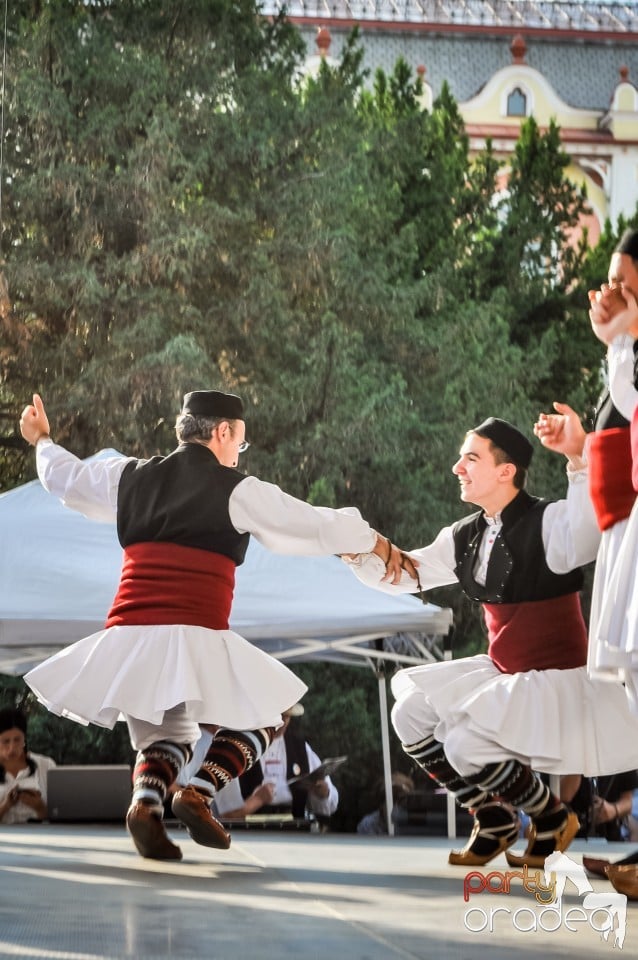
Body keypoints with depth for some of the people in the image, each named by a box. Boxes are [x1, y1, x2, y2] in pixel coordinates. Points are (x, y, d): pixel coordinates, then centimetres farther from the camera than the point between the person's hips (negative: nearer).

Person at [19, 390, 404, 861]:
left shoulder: (131, 477, 14)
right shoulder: (237, 491, 2)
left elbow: (66, 476, 30)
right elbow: (317, 524, 8)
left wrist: (42, 441, 51)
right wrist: (380, 544, 22)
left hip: (126, 638, 5)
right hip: (195, 639, -5)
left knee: (166, 738, 25)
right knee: (261, 717, 17)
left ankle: (147, 799, -8)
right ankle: (200, 792, -8)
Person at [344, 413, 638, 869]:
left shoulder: (549, 522, -20)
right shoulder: (466, 537, 3)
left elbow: (588, 536, -44)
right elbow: (401, 574, 14)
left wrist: (579, 460, -55)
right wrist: (357, 552, -4)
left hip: (559, 680, -8)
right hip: (502, 672, 8)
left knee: (465, 743, -23)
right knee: (412, 714, 1)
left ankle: (551, 817, 4)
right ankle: (493, 817, 15)